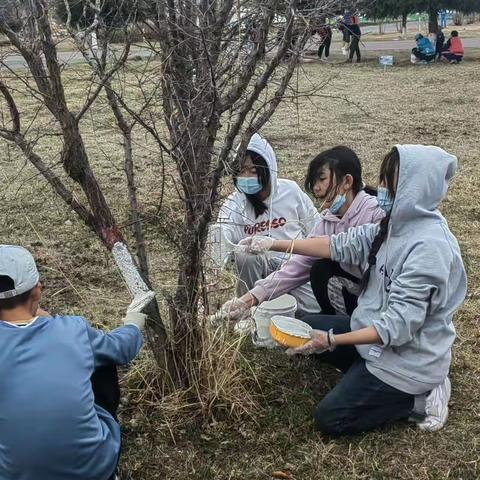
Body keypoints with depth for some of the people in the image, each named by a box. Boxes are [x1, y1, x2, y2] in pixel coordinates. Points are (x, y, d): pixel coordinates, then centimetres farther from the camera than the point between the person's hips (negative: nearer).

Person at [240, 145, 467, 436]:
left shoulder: (428, 246, -30)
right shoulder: (398, 224, -2)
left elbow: (400, 324, -30)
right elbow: (340, 245, 1)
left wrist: (332, 340, -30)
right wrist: (275, 245, -2)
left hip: (409, 356, -9)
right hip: (379, 330, 9)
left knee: (330, 420, -6)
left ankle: (419, 398, 4)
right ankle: (372, 379, 12)